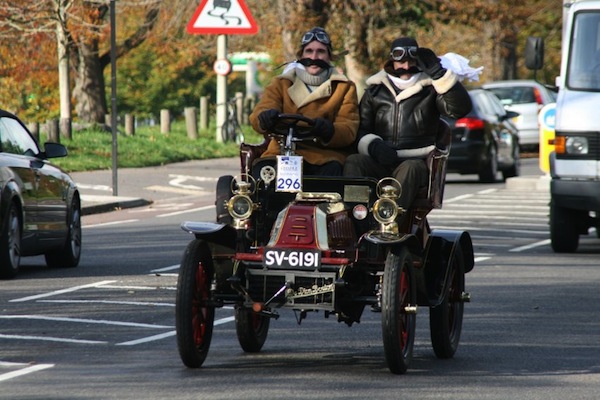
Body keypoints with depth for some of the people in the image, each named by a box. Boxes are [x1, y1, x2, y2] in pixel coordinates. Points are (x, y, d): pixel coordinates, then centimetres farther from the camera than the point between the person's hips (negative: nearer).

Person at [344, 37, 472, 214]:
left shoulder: (429, 89, 12)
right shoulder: (375, 90, 19)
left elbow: (461, 108, -6)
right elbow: (360, 130, 15)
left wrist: (437, 72, -11)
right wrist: (373, 145, -9)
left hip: (416, 161, -2)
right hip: (380, 164, 2)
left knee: (410, 168, -37)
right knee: (353, 162, -29)